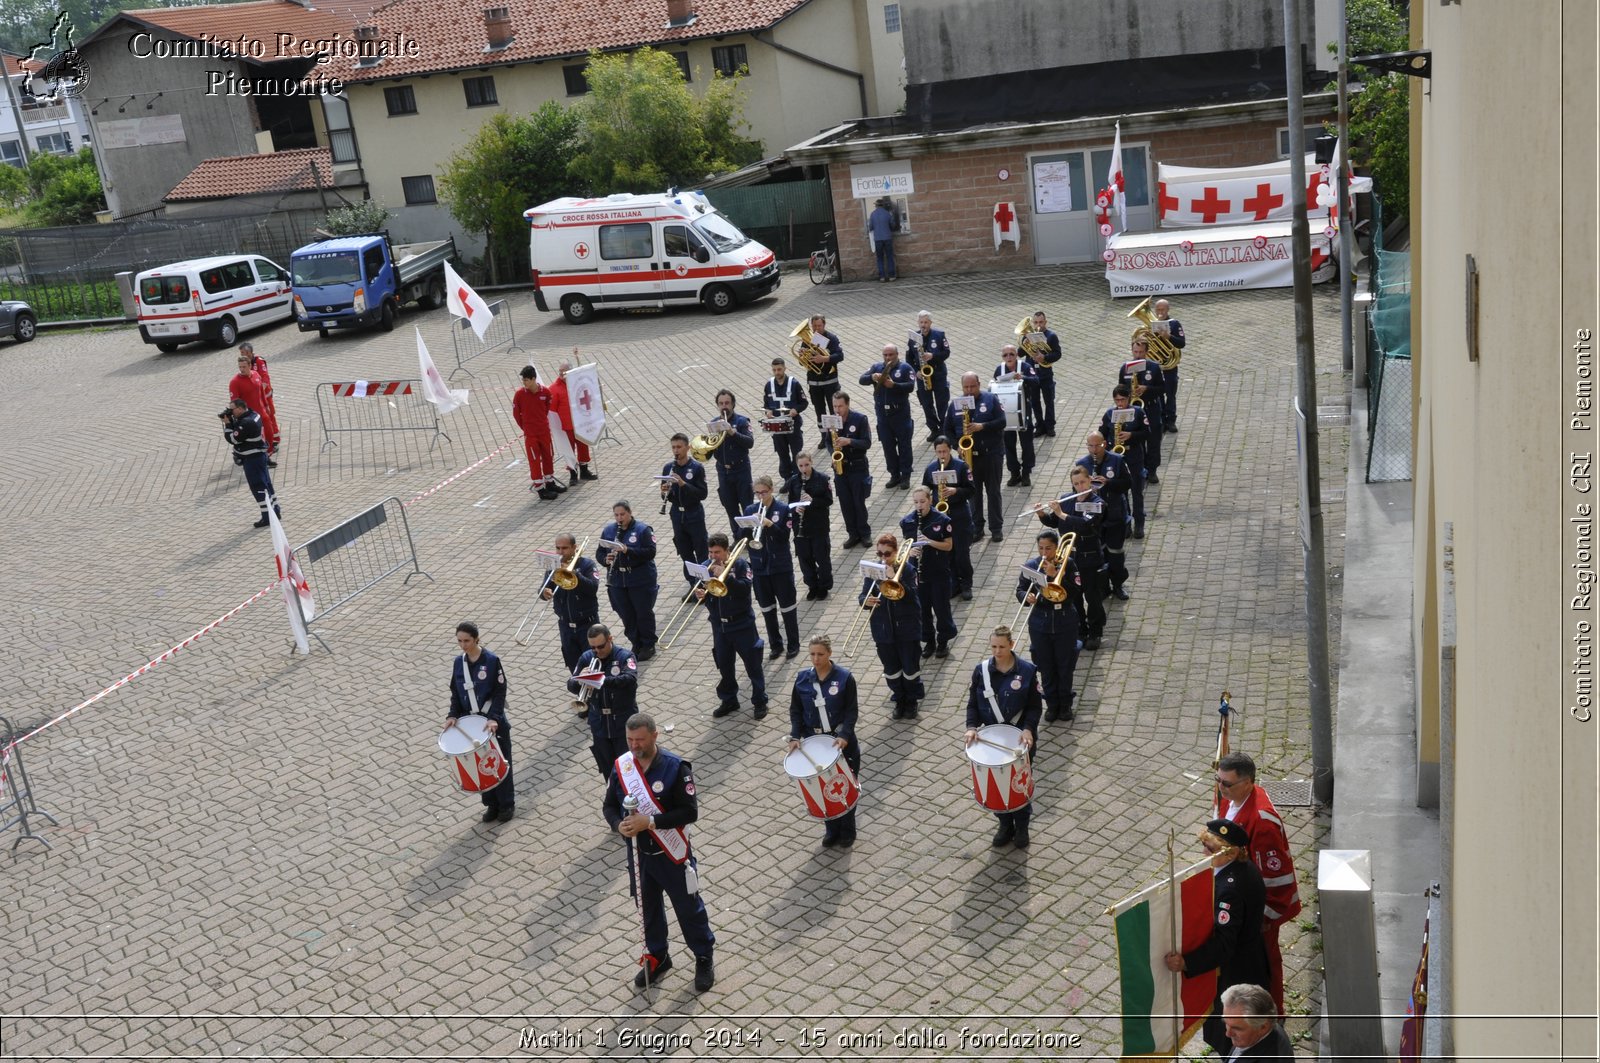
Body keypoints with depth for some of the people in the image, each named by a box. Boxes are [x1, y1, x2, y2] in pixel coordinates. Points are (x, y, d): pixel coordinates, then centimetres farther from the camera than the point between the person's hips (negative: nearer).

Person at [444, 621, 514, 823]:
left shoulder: (491, 660, -15)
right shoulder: (458, 663, 1)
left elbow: (500, 692, -14)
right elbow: (455, 692, 8)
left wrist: (494, 718, -24)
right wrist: (453, 715, -6)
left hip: (494, 721, -4)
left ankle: (507, 804, 21)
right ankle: (492, 804, 25)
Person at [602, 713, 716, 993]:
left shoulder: (675, 767, -21)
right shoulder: (621, 767, -8)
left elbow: (690, 812, -21)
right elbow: (610, 806, 3)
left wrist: (650, 822, -28)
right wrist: (619, 825, -19)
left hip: (671, 854, -4)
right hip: (638, 854, 4)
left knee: (689, 908, 11)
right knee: (648, 908, 21)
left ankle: (704, 959, 32)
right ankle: (657, 957, 43)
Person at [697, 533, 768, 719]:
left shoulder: (740, 564, -10)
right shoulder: (706, 567, 1)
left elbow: (745, 587, -24)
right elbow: (701, 594, 4)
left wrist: (725, 576, -30)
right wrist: (699, 595, -18)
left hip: (741, 624, -4)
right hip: (719, 625, 4)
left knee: (753, 665, 4)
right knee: (724, 666, 13)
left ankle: (760, 702, 15)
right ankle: (728, 701, 28)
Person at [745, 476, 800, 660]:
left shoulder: (783, 509, -6)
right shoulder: (750, 511, 4)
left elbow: (785, 536, -13)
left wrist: (769, 524, -25)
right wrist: (751, 526, -15)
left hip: (781, 565, -4)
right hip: (759, 566, 4)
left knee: (787, 606, 5)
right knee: (767, 608, 11)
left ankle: (794, 645, 16)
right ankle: (776, 645, 23)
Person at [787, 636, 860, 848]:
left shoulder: (844, 677, -12)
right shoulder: (802, 678, -3)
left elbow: (851, 711, -10)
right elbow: (796, 710, 4)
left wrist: (844, 736, -23)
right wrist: (795, 737, -7)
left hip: (842, 741, -3)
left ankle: (847, 832, 27)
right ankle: (831, 830, 27)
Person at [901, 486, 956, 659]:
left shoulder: (942, 520, -11)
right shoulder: (907, 522, -3)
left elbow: (949, 546, -9)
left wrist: (929, 542, -24)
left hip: (939, 572, -3)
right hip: (918, 572, 3)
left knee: (941, 608, 6)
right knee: (923, 609, 10)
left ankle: (943, 642, 24)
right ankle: (929, 641, 27)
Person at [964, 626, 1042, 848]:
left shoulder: (1027, 670, -13)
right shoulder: (981, 670, -7)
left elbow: (1035, 707, -9)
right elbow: (973, 704, -1)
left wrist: (1028, 729, -25)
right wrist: (972, 727, -17)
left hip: (1021, 738, -2)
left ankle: (1022, 827, 32)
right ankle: (1005, 825, 33)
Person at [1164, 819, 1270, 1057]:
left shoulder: (1230, 888, -33)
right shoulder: (1246, 868, -5)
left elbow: (1223, 944, -35)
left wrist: (1186, 962, -42)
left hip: (1235, 972, -9)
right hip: (1252, 959, 9)